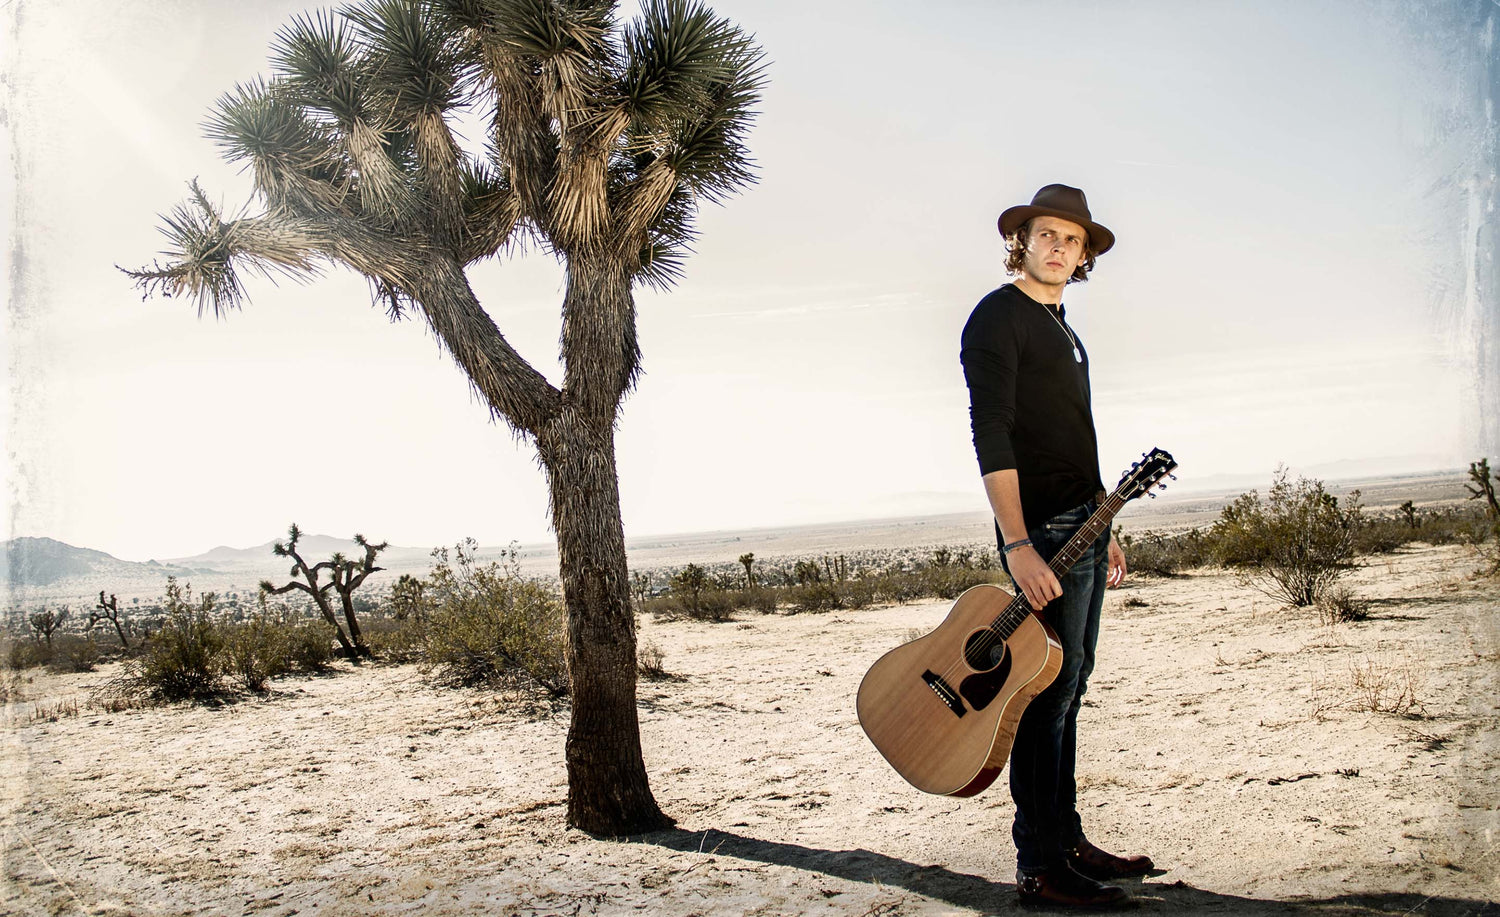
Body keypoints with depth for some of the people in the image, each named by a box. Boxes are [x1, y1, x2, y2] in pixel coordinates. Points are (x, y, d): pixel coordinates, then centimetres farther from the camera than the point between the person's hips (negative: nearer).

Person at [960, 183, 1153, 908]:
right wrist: (1017, 545, -24)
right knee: (1049, 692, -7)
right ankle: (1040, 866, 0)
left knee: (1068, 689, 12)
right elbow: (991, 435, -17)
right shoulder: (998, 316, -7)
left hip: (1083, 526, 9)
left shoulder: (1062, 328, 21)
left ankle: (1068, 841, 22)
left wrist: (1104, 529, 22)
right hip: (1042, 530, -9)